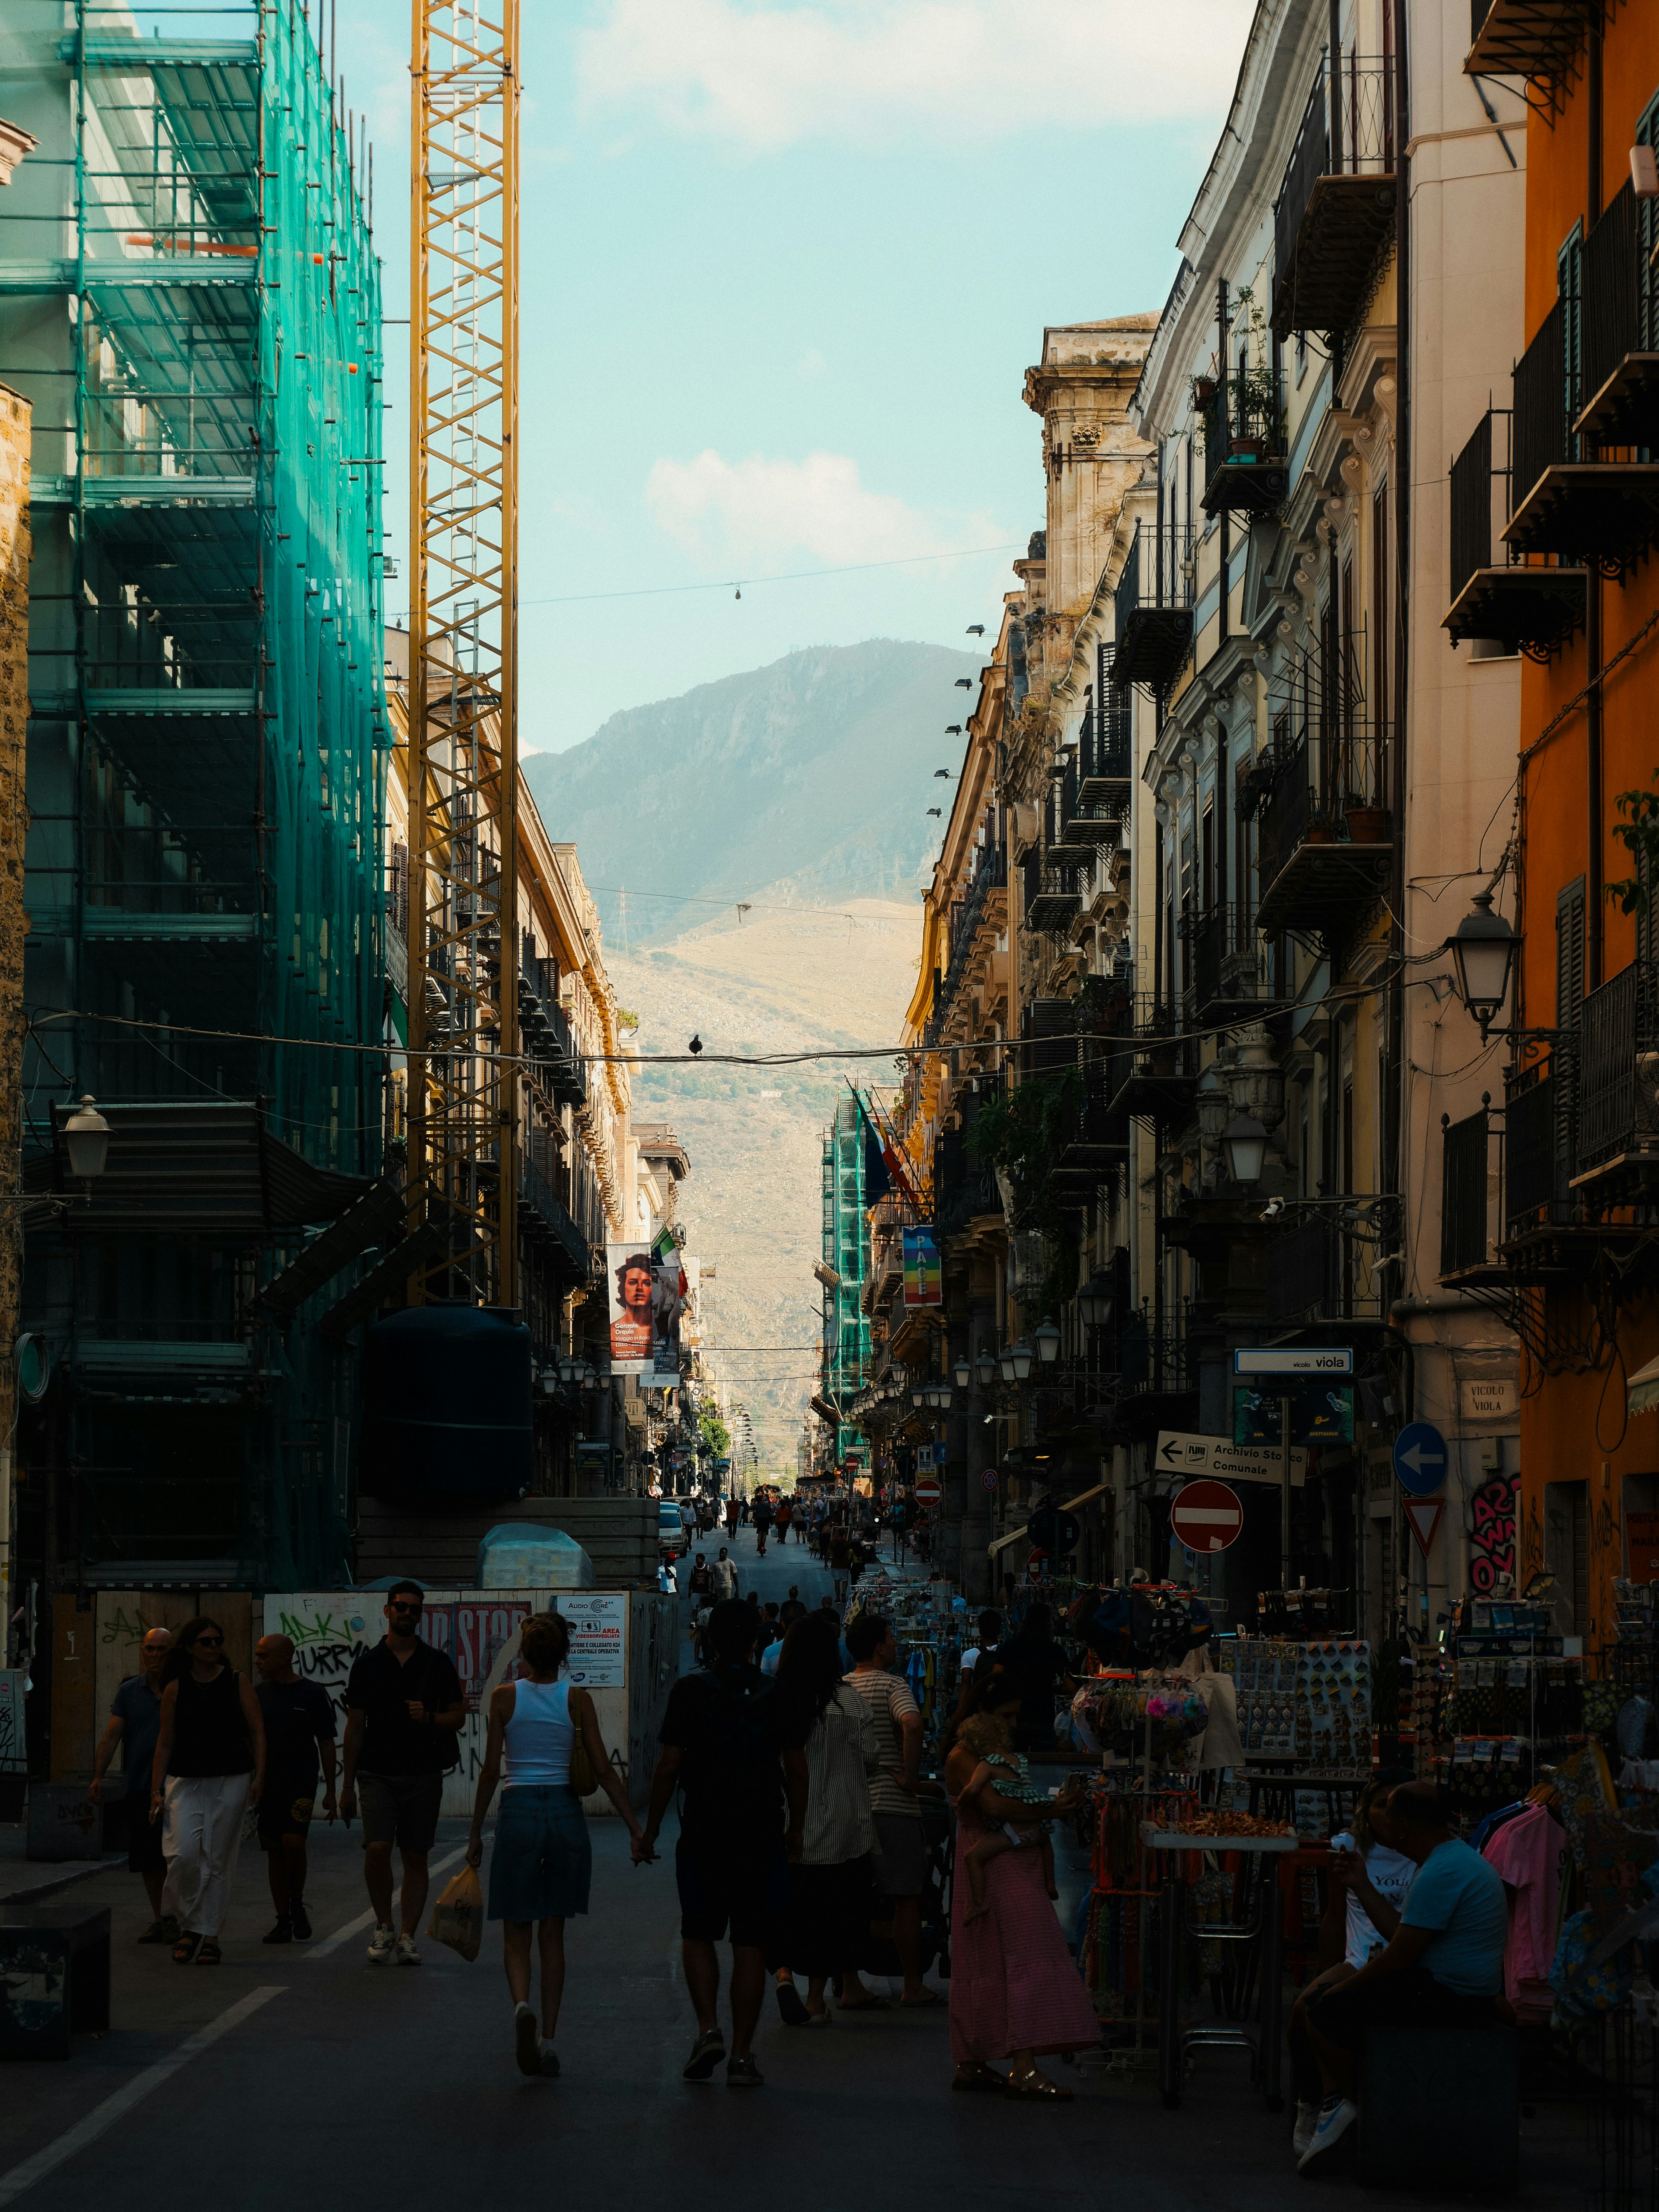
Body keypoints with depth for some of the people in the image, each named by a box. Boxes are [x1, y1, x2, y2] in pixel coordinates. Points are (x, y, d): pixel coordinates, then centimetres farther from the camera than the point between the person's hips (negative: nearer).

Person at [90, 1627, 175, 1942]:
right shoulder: (129, 1692, 8)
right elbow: (112, 1735, 3)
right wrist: (98, 1776, -8)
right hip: (139, 1787, 3)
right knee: (148, 1861, 7)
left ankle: (173, 1917, -1)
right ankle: (157, 1919, 17)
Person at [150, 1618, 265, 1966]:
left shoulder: (237, 1683, 4)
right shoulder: (176, 1689, 5)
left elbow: (257, 1731, 5)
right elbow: (165, 1742, 9)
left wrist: (259, 1775, -6)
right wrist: (156, 1790, 4)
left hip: (231, 1781, 0)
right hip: (185, 1781, 0)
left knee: (218, 1859, 0)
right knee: (184, 1854, -15)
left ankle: (209, 1934, 9)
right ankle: (189, 1926, 4)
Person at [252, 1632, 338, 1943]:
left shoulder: (313, 1694, 0)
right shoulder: (258, 1694, 9)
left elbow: (326, 1744, 4)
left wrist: (331, 1792, 2)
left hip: (300, 1781, -4)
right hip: (266, 1782, 4)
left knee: (293, 1842, -19)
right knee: (274, 1851, 4)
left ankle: (297, 1904, 3)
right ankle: (283, 1921, 10)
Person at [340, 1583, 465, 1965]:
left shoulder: (437, 1664, 6)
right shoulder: (368, 1664, 5)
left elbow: (458, 1716, 8)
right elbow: (355, 1726, 7)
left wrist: (429, 1718, -14)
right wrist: (347, 1784, 5)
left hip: (423, 1774, 1)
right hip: (378, 1774, -1)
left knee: (415, 1858, 3)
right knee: (377, 1848, -16)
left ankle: (407, 1937, 10)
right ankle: (384, 1926, 3)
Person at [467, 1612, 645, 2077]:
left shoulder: (505, 1697, -3)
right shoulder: (578, 1700, 0)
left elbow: (491, 1769, -2)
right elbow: (603, 1770, -2)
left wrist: (475, 1831, 7)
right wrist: (637, 1830, 1)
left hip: (519, 1812, -2)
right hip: (566, 1812, 2)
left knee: (516, 1933, 6)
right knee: (553, 1934, 12)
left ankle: (522, 2005, -23)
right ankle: (548, 2039, 10)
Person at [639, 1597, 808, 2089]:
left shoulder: (690, 1692, -4)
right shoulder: (778, 1696, 2)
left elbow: (668, 1767, -5)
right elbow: (797, 1769, 6)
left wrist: (650, 1831, 4)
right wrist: (796, 1828, 20)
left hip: (703, 1836, -1)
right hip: (762, 1838, 1)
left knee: (697, 1936, 14)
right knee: (751, 1946, 5)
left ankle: (708, 2029, -5)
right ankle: (742, 2056, 3)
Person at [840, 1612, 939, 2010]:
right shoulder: (891, 1684, -9)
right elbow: (912, 1723, -28)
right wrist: (910, 1776, -18)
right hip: (891, 1806, -6)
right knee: (907, 1898, 3)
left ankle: (851, 1988, 9)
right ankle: (913, 1988, 8)